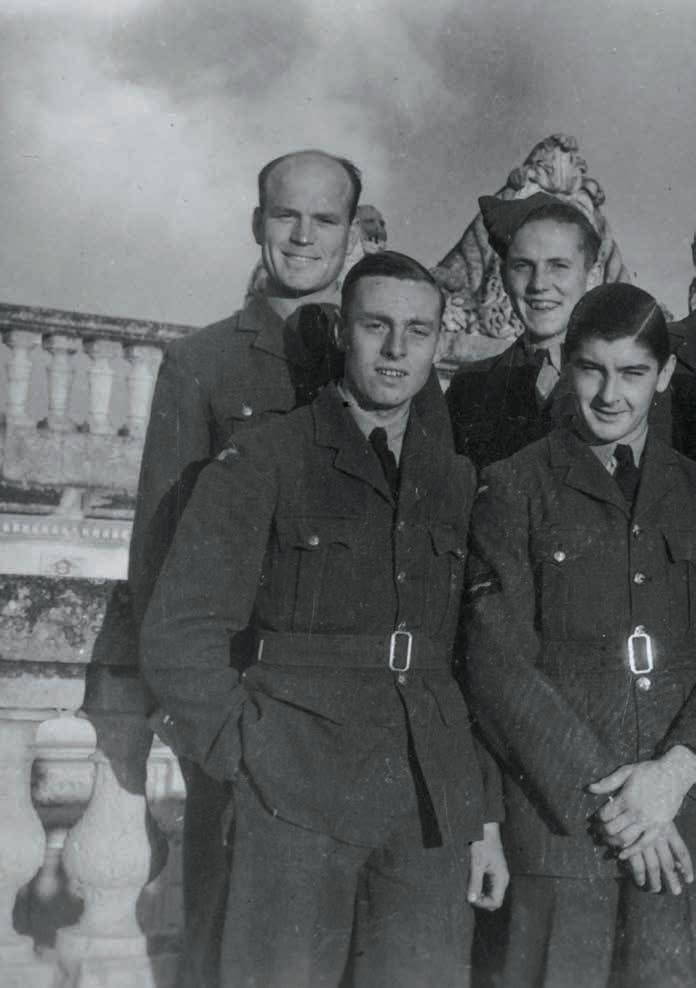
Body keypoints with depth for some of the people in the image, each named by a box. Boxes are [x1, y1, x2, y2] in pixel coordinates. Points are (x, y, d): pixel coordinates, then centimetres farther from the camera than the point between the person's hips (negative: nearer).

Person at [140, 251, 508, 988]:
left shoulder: (456, 482, 13)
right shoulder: (263, 463, 0)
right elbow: (178, 637, -4)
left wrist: (484, 816, 11)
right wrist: (258, 767, -7)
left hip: (433, 812, 4)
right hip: (298, 804, -3)